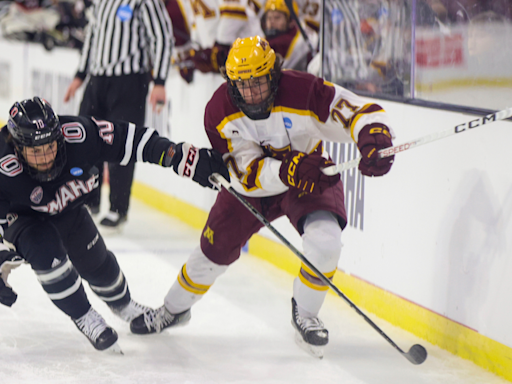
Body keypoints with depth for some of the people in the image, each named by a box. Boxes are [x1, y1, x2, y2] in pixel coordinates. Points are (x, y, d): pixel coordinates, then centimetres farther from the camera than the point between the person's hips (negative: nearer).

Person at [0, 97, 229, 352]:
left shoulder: (77, 134, -35)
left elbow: (131, 141, -27)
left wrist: (182, 157, -29)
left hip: (66, 210, 4)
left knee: (97, 263, 13)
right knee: (46, 253, -30)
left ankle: (123, 305, 49)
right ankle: (84, 318, -5)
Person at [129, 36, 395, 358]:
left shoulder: (303, 91, -30)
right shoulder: (220, 111, -23)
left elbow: (362, 113, -28)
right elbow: (245, 174, -26)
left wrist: (375, 142, -51)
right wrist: (289, 170, -45)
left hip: (311, 178, -2)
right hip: (252, 185, 2)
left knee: (325, 241, -26)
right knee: (215, 249, 3)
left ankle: (305, 314, 1)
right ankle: (175, 308, 33)